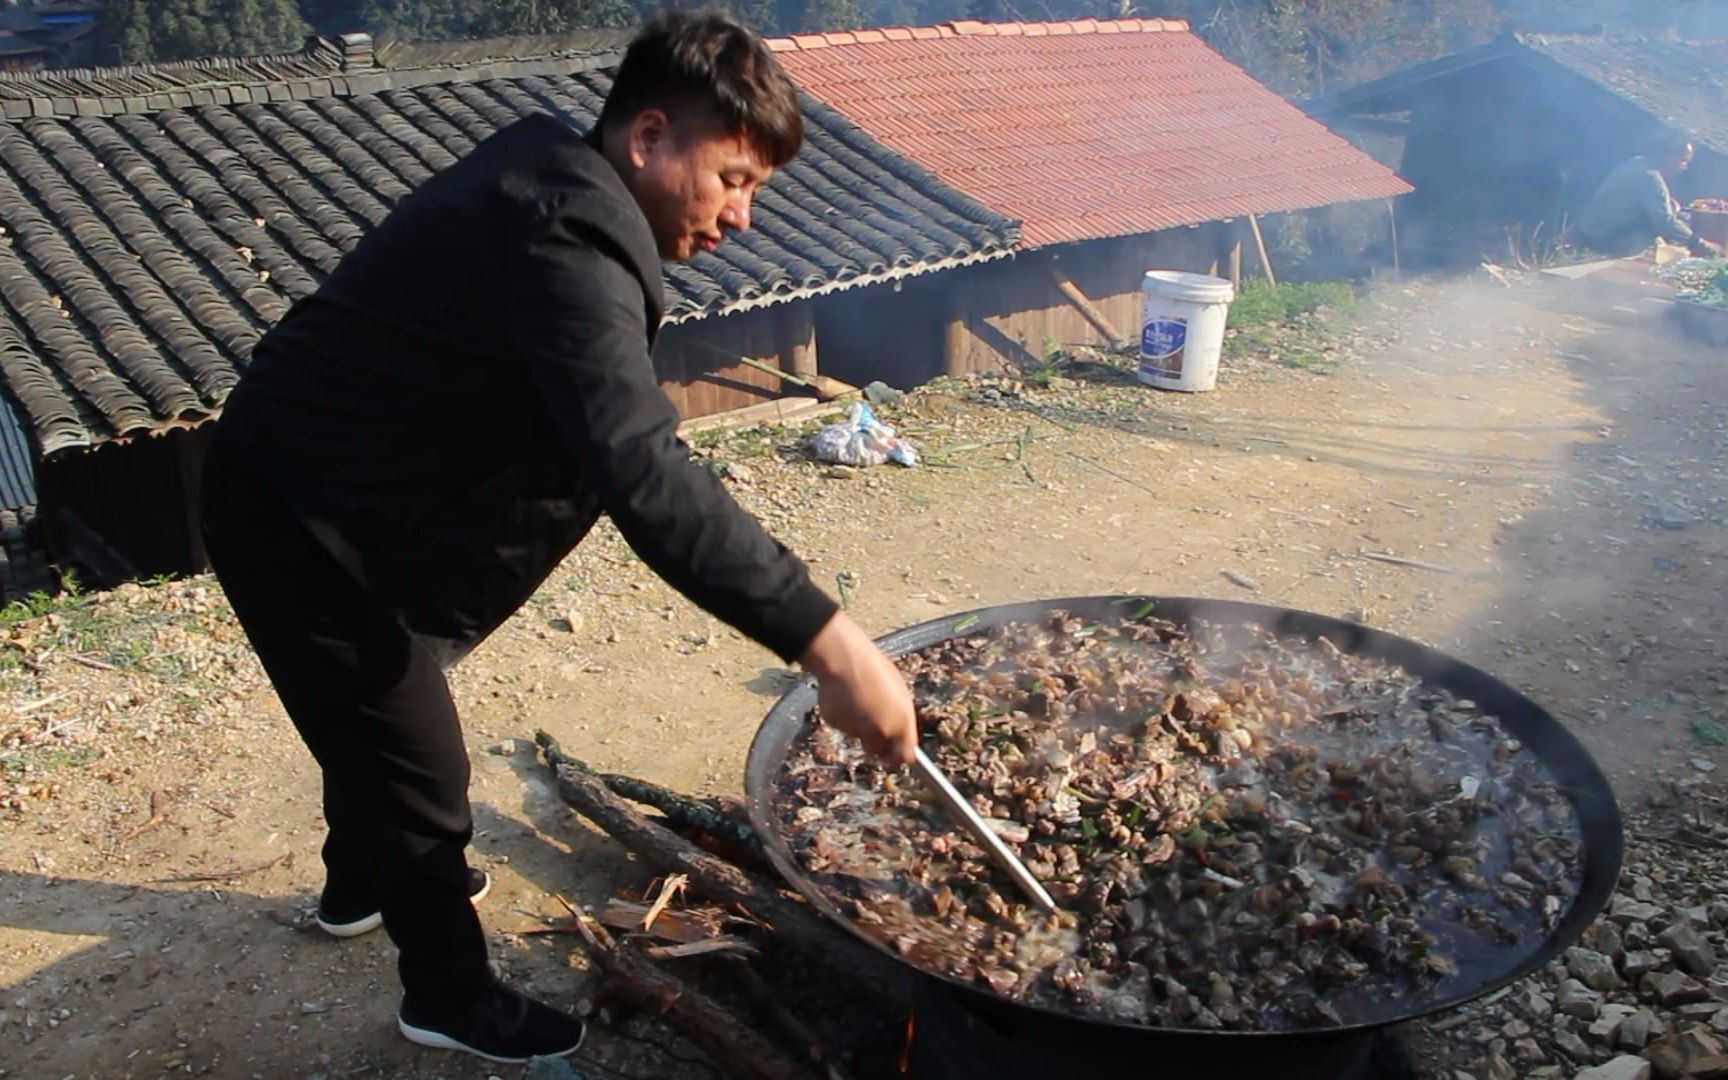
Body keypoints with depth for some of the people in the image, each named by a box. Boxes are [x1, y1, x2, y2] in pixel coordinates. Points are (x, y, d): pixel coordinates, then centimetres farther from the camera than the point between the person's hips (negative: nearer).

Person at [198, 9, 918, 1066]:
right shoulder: (566, 236, -31)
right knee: (422, 765, 4)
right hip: (300, 520, -10)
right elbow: (643, 474, -43)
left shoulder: (554, 173, 0)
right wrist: (828, 641, -45)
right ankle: (451, 994, 28)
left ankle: (363, 880, 55)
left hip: (322, 490, 10)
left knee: (379, 712, 29)